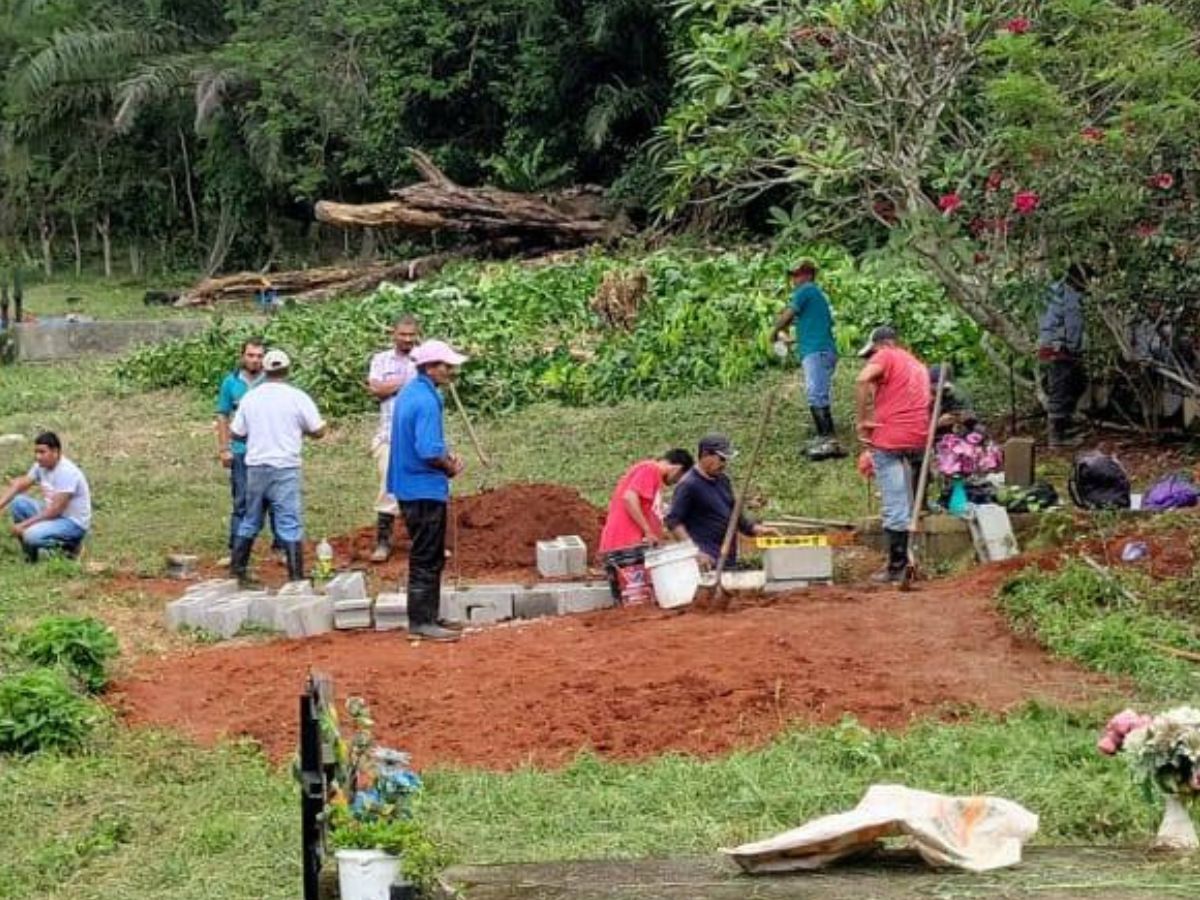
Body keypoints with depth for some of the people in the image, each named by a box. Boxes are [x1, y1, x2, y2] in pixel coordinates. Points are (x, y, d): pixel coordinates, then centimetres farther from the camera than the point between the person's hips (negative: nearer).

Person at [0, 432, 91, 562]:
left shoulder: (66, 472, -25)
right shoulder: (41, 466, 0)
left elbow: (55, 510, -27)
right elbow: (20, 485, 7)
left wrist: (24, 524, -24)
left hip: (74, 523, -8)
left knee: (32, 535, -30)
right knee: (17, 502, -5)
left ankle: (68, 544, -4)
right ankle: (30, 548, 3)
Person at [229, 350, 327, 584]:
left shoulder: (250, 397, 4)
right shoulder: (297, 397, -6)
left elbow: (236, 433, 7)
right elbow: (317, 431, -3)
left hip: (255, 467, 4)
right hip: (285, 468, -4)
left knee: (250, 520, 17)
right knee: (290, 524, -3)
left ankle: (237, 569, 22)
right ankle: (296, 576, -3)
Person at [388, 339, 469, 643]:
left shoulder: (410, 393, 11)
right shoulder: (427, 401, -20)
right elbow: (429, 452, -26)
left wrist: (447, 454, 9)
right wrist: (450, 468, -8)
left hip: (410, 488, 10)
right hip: (426, 489, -10)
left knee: (428, 557, 17)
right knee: (427, 559, -3)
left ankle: (425, 617, 23)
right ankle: (422, 622, 1)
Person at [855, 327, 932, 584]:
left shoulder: (886, 357, 0)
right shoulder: (918, 365, 24)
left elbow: (862, 381, -18)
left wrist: (863, 420, -12)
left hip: (890, 440, -7)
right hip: (918, 439, 7)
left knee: (895, 507, -5)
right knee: (908, 505, 15)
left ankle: (897, 567, -3)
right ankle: (911, 560, 17)